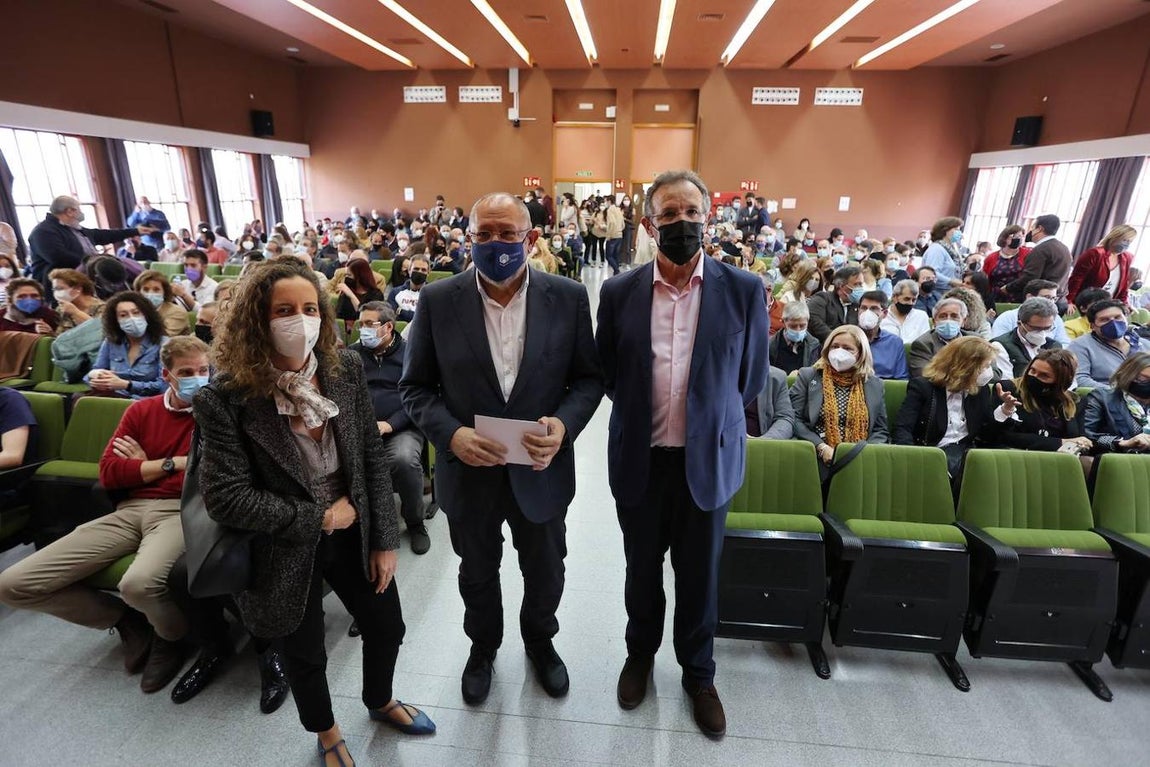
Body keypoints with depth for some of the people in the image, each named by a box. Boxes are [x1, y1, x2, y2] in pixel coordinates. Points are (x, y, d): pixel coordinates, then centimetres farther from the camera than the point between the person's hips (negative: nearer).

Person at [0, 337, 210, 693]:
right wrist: (174, 464, -4)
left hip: (182, 512, -6)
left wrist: (147, 465, -3)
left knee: (139, 583, -36)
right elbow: (109, 472, 7)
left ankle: (172, 635, 2)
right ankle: (127, 619, 14)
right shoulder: (141, 410, 15)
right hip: (129, 511, 6)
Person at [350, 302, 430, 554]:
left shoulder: (409, 352, 7)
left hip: (401, 428, -2)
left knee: (404, 460, -33)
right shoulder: (353, 353, 17)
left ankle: (415, 523, -5)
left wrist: (389, 424, -13)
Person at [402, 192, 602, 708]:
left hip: (542, 469, 1)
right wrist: (451, 434, -21)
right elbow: (415, 386, -4)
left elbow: (589, 376, -3)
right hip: (469, 471, 0)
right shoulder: (438, 301, -10)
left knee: (545, 573, 23)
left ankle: (539, 639, 55)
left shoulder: (568, 297, -9)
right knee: (477, 573, 24)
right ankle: (483, 645, 55)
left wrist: (564, 424, -21)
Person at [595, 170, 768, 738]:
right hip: (639, 461, 1)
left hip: (707, 462, 0)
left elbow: (752, 377, 4)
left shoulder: (743, 290, -7)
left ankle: (698, 673, 43)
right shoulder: (618, 293, -5)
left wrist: (708, 418, 11)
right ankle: (640, 653, 47)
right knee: (642, 568, 19)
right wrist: (643, 414, 9)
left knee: (699, 575, 16)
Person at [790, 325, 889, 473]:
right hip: (818, 458, -2)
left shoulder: (875, 385, 16)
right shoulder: (807, 376, 8)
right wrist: (822, 448, -12)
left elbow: (880, 431, 15)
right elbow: (795, 419, 0)